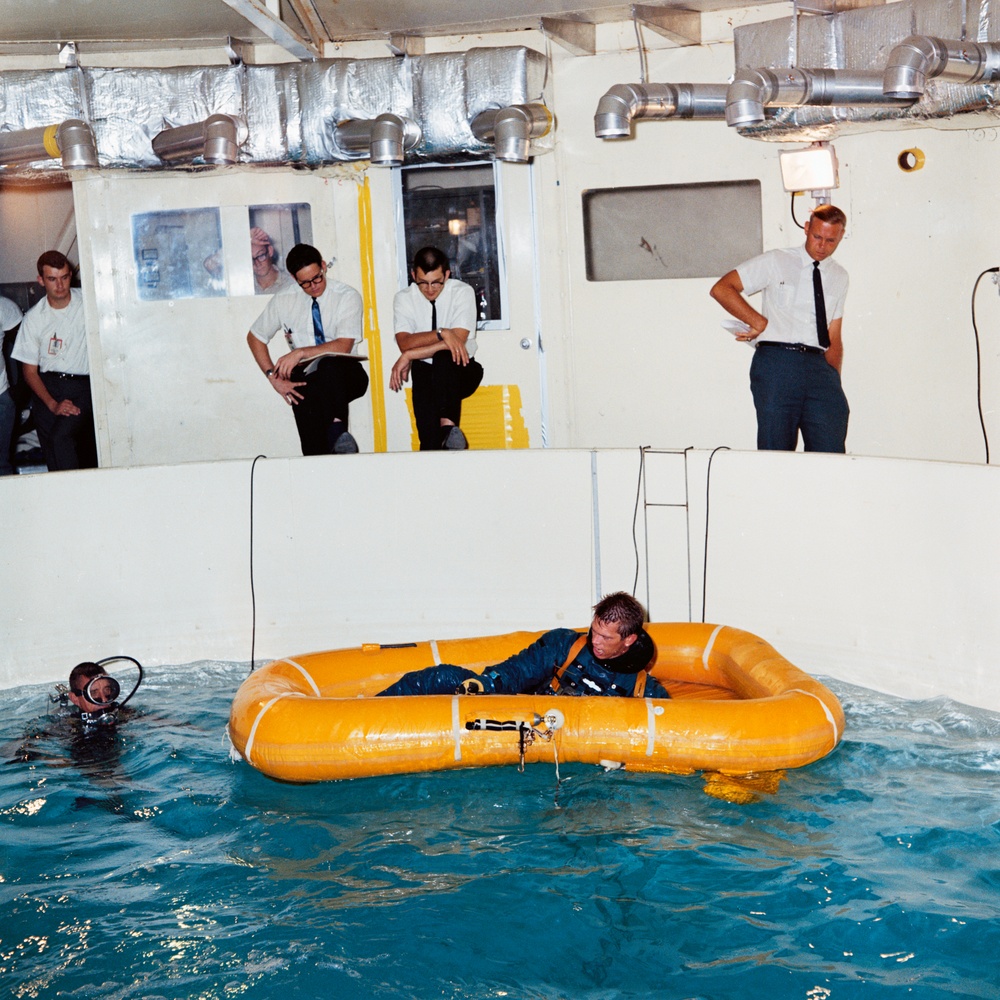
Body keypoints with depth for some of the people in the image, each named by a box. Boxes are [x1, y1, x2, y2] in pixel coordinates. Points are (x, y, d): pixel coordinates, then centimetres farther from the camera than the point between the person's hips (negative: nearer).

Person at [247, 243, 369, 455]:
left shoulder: (347, 296, -2)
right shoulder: (284, 301, 8)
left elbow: (343, 346, -12)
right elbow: (254, 337, 17)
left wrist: (301, 353, -21)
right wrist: (274, 377, 4)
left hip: (344, 376, -2)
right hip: (307, 379, 2)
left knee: (329, 364, -39)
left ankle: (337, 429, -48)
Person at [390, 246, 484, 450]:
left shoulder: (463, 292, -10)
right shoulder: (403, 299, -3)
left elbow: (458, 340, -22)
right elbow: (404, 343, -16)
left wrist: (409, 356, -23)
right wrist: (442, 333, -30)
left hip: (460, 371, -2)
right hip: (425, 371, 2)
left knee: (445, 356, -38)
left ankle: (447, 424, -43)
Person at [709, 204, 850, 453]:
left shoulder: (839, 277, 19)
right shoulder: (776, 262, 7)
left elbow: (834, 338, 16)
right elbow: (721, 288, 2)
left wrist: (834, 382, 3)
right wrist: (759, 322, -7)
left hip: (818, 364, 3)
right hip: (777, 360, -3)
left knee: (831, 449, -7)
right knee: (776, 449, -4)